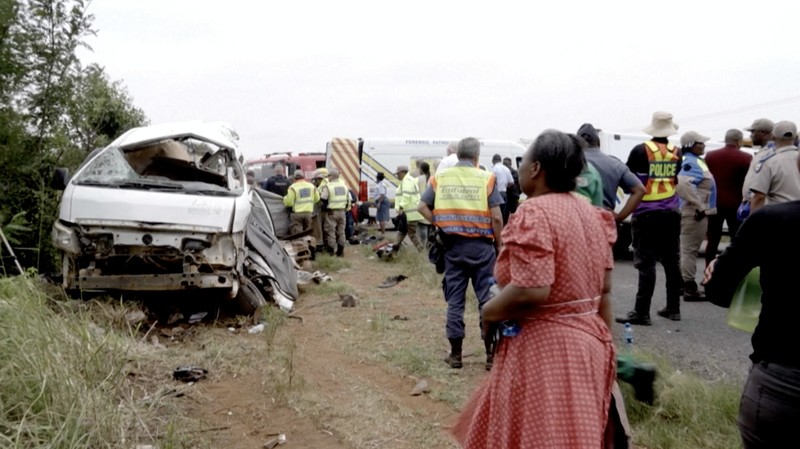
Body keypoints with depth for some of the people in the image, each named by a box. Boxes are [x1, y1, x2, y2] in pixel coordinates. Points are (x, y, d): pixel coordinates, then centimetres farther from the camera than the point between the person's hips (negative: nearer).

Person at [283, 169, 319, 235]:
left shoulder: (293, 187, -9)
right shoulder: (311, 186, 7)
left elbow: (289, 202, -12)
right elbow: (317, 199, 11)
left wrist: (285, 198, 8)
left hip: (297, 213, -4)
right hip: (308, 212, 4)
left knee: (296, 233, -3)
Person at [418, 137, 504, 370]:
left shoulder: (440, 177, 3)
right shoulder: (486, 178, -6)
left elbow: (423, 207, 3)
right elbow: (496, 217, -8)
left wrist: (440, 225, 7)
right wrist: (498, 243, 3)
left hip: (452, 245, 3)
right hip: (480, 245, -2)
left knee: (455, 300, 10)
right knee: (487, 299, 7)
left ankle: (455, 354, 16)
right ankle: (491, 354, 11)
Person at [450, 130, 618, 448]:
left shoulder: (533, 214, -18)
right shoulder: (591, 213, 7)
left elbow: (532, 291, -28)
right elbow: (604, 288, 11)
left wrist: (490, 311, -11)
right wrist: (604, 342, 18)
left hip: (545, 348, -9)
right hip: (587, 341, 9)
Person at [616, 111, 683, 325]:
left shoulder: (640, 150, -8)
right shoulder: (676, 153, 4)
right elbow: (677, 180, 12)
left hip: (646, 214, -4)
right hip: (671, 213, 4)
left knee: (646, 263, -6)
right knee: (671, 261, 12)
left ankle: (641, 313, -7)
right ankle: (673, 308, 20)